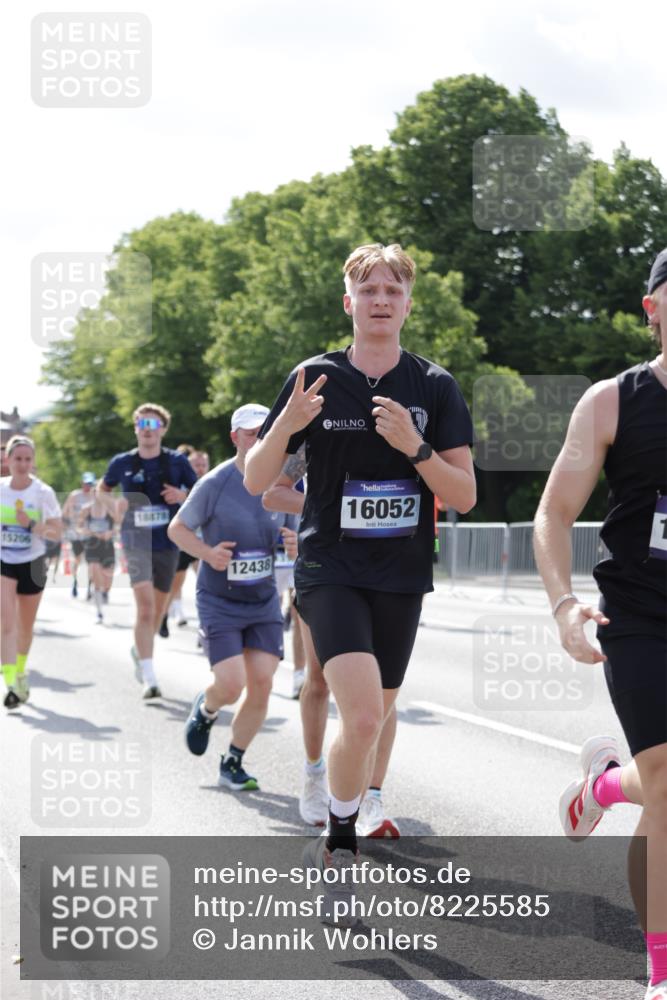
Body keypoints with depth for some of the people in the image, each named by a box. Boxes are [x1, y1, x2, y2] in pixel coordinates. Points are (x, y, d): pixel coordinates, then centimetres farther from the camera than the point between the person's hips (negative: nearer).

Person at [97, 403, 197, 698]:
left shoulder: (177, 461, 0)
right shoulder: (122, 462, 1)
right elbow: (102, 488, 18)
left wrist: (183, 495, -14)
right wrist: (111, 503, -4)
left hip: (168, 543, 2)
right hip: (136, 542, -2)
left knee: (157, 609, 14)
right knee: (145, 605, -18)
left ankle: (139, 649, 44)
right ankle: (149, 678, -19)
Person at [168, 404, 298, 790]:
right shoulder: (215, 484, -12)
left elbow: (297, 540, 11)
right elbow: (177, 529, -2)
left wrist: (296, 544, -13)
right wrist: (208, 553, -19)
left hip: (265, 601, 4)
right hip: (219, 601, -4)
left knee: (261, 685, -4)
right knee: (231, 685, -13)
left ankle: (233, 764, 15)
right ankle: (205, 710, 25)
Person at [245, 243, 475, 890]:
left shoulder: (435, 387, 2)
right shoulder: (315, 377, -1)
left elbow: (464, 497, -2)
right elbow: (255, 482, 1)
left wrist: (414, 446, -19)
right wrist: (286, 424, -19)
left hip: (402, 577, 3)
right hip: (330, 570, -3)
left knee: (374, 720, 11)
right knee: (363, 715, -21)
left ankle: (335, 844, 33)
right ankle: (341, 843, -3)